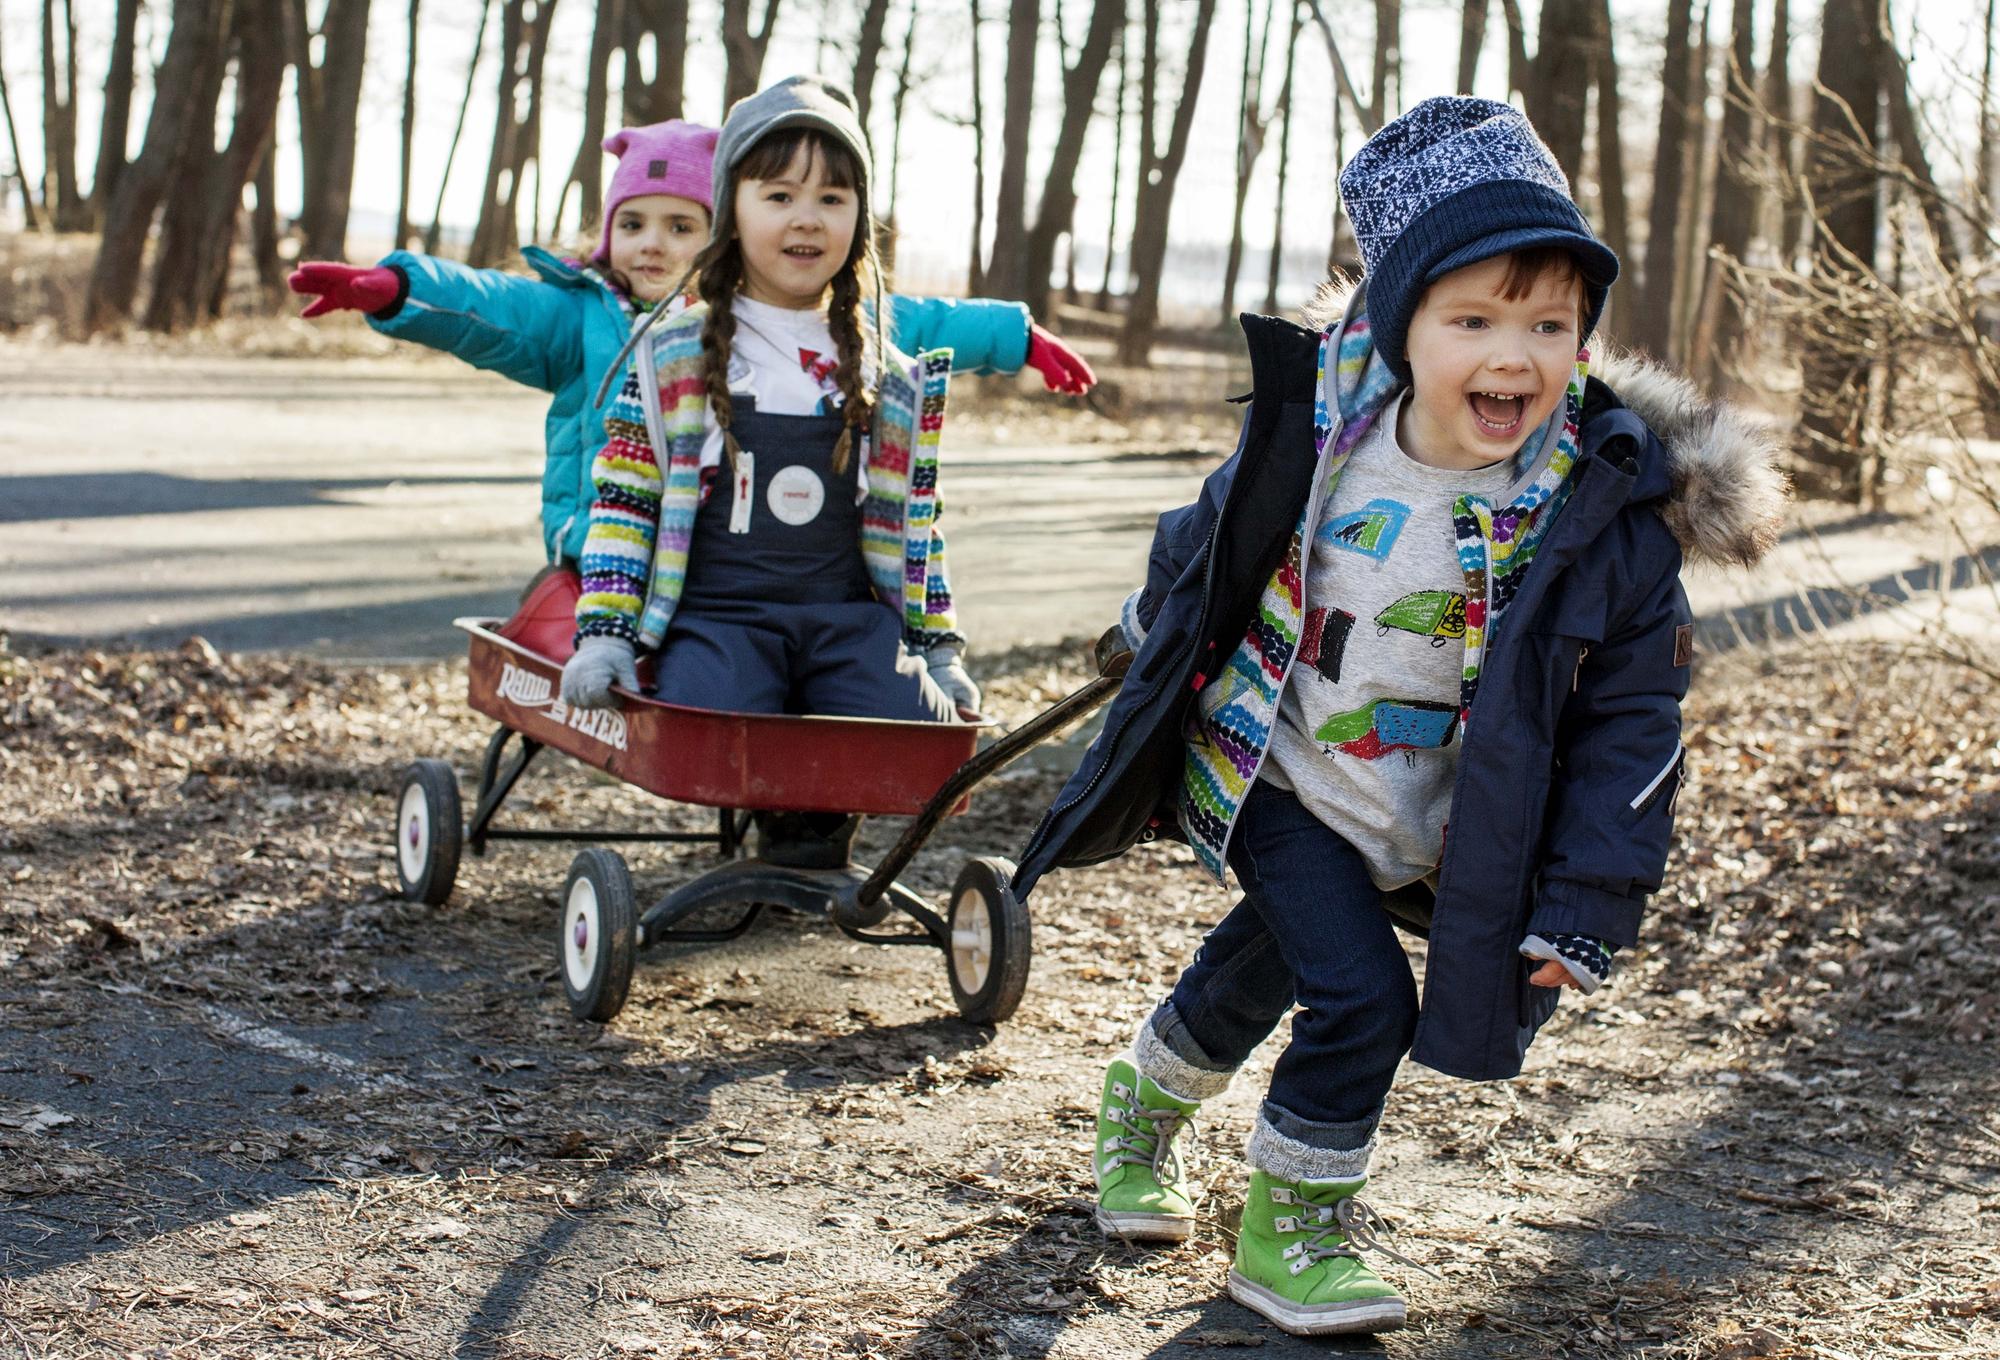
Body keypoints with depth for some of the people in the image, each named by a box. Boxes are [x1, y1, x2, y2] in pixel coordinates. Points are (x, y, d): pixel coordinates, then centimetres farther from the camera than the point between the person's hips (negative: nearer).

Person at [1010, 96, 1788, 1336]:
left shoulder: (1605, 509, -21)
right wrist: (1157, 645, 20)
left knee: (1258, 974, 19)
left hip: (1424, 836, 1)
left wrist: (1588, 903, -15)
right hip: (1276, 779, -1)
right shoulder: (1313, 426, -17)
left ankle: (1153, 1097, 48)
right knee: (1361, 995, -14)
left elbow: (1633, 714, -14)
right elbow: (1205, 550, 4)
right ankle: (1294, 1231, 8)